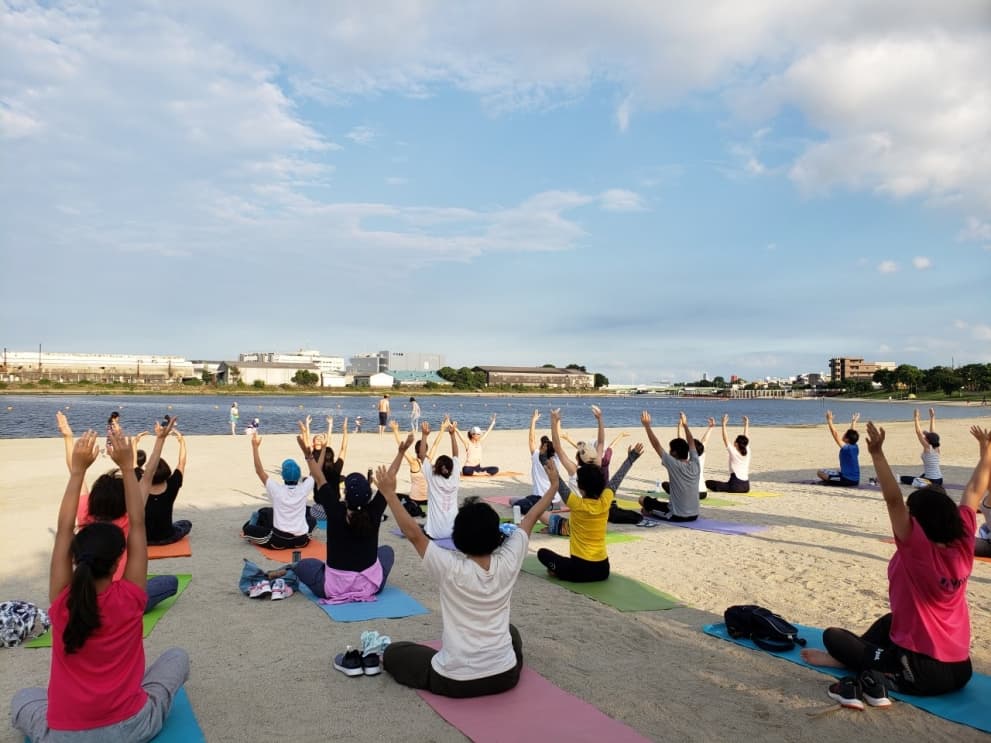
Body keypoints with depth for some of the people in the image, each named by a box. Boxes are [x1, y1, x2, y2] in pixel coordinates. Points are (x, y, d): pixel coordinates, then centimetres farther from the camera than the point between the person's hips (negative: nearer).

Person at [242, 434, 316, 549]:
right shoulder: (304, 489, -9)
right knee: (312, 519, 31)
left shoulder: (277, 490, -12)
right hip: (301, 541, 2)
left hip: (278, 541, -2)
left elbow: (259, 470, -3)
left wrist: (255, 446, 1)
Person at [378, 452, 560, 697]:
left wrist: (390, 494, -11)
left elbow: (413, 533, -15)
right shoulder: (508, 562, -11)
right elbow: (529, 520, 2)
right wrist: (553, 486, 14)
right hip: (505, 676, 4)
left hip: (454, 681, -4)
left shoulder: (451, 568, -20)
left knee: (393, 652, 18)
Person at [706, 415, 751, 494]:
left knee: (708, 483, -6)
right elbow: (746, 437, 19)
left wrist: (724, 424, -4)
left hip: (735, 485, -6)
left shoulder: (734, 452, -7)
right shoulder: (747, 452, 7)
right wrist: (746, 424, 27)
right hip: (746, 487, 7)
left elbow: (725, 439, -6)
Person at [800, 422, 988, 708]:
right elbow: (976, 491, 4)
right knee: (890, 621, 33)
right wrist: (985, 449, 14)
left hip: (923, 673, -7)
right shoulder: (963, 544, -6)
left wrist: (877, 453, -35)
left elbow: (894, 500, -33)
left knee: (833, 635, 8)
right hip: (960, 670, 7)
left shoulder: (916, 550, -22)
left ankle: (877, 677, -9)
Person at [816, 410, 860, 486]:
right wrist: (854, 421, 32)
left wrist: (829, 421, -16)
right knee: (838, 471, 38)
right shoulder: (855, 447, 4)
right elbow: (853, 433, 20)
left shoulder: (846, 448, -16)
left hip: (847, 480, -8)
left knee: (820, 472, -7)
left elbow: (835, 434, -18)